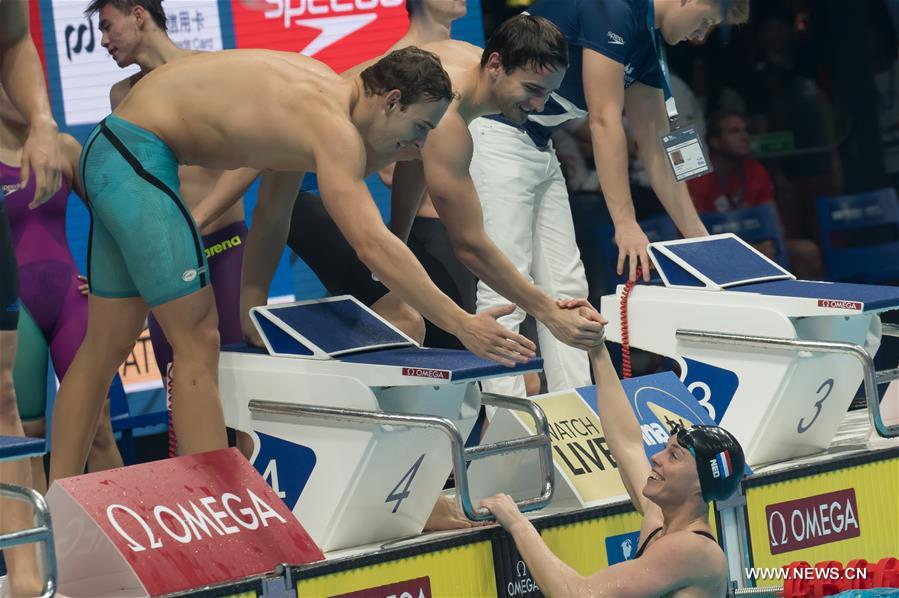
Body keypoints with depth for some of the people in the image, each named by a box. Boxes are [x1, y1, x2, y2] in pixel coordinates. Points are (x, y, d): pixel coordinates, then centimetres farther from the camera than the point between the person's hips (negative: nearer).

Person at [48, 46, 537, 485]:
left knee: (108, 345, 14)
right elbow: (373, 246, -29)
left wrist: (251, 308, 20)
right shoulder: (334, 128, -20)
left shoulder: (321, 95, 10)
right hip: (138, 157, -10)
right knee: (199, 340, -9)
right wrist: (461, 324, -29)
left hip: (111, 156, 10)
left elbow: (272, 215, 19)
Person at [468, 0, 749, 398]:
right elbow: (605, 120, -22)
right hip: (496, 137, -10)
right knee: (506, 290, -12)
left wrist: (699, 237, 15)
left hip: (539, 147, 10)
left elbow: (655, 146, 16)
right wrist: (625, 223, -23)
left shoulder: (646, 42, 11)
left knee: (565, 288, 6)